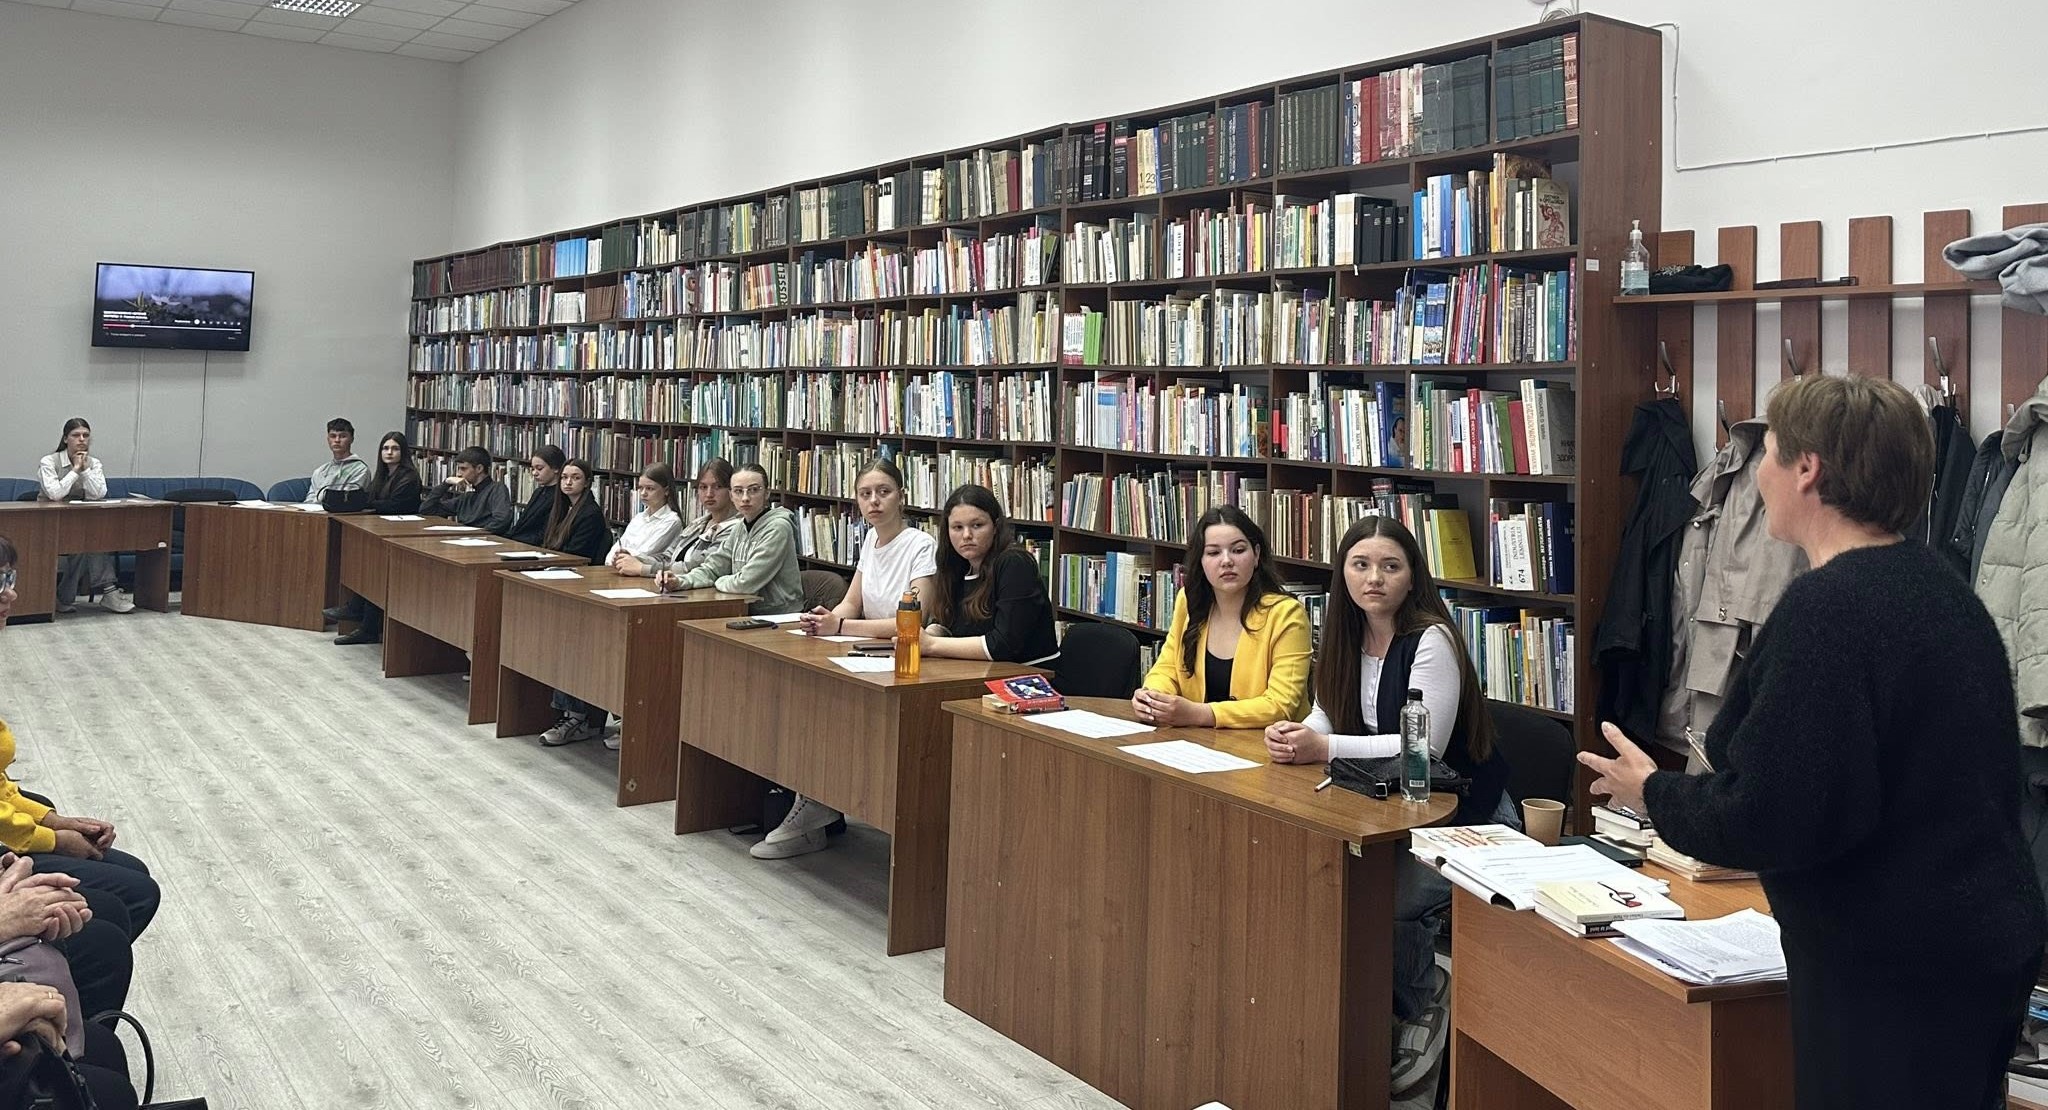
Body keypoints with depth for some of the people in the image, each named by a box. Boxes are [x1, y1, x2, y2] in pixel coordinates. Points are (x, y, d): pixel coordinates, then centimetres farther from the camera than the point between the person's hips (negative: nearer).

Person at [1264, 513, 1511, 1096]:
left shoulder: (1431, 639, -19)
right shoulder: (1348, 636, 4)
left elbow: (1423, 747, -26)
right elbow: (1329, 715, 9)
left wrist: (1324, 748, -32)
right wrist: (1292, 734, -14)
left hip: (1467, 819, -7)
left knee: (1393, 903, -31)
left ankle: (1425, 1004, 4)